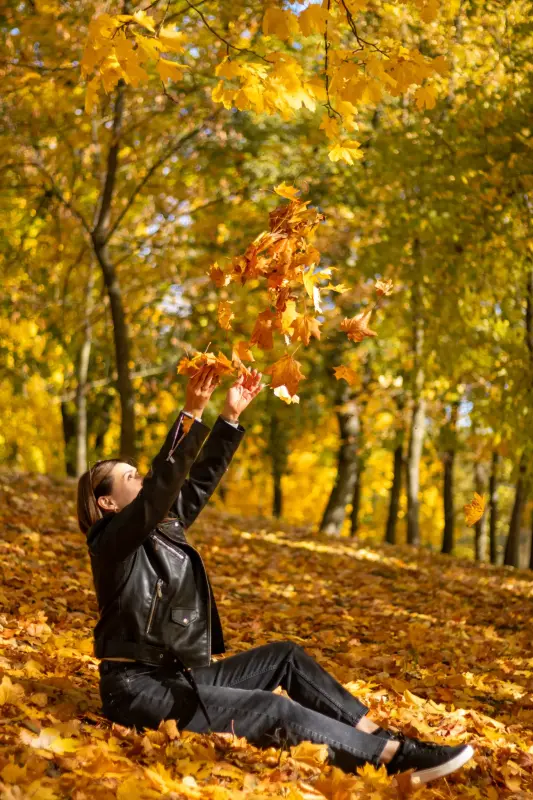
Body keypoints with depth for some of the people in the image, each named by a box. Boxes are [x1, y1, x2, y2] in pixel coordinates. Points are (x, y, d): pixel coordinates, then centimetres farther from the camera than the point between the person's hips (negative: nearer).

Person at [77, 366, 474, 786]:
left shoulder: (163, 527, 14)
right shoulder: (112, 540, -11)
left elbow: (202, 477, 12)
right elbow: (163, 480, -26)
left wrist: (231, 416, 4)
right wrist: (192, 412, -33)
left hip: (181, 678, 10)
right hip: (143, 690, -10)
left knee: (285, 656, 6)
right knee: (278, 713, -18)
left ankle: (380, 737, 1)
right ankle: (399, 758, -17)